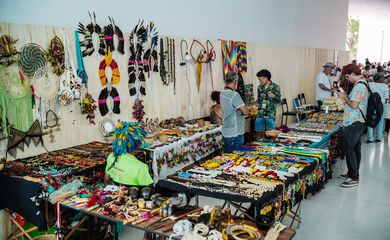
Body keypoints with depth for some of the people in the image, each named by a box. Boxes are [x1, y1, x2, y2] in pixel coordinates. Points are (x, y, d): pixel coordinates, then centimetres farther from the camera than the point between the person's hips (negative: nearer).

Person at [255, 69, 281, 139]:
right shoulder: (259, 87, 8)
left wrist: (274, 96, -22)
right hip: (260, 114, 4)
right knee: (258, 133, 6)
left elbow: (279, 100, -2)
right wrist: (257, 103, 0)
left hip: (270, 115, -4)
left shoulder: (275, 87, -4)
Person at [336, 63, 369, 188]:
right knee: (355, 148, 15)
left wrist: (344, 97, -8)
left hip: (354, 123, -11)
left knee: (348, 148, -7)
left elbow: (354, 105, -23)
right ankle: (353, 174, 25)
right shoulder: (362, 84, 16)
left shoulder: (359, 86, -18)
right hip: (358, 122, 11)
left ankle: (353, 178, -2)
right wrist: (345, 96, 9)